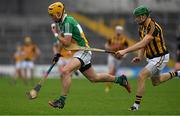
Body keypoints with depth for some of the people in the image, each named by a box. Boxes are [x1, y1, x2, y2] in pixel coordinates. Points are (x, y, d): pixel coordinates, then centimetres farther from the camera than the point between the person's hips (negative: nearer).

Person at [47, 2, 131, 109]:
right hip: (80, 52, 10)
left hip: (83, 51, -10)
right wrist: (58, 54, 15)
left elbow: (66, 43, -23)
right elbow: (63, 41, 26)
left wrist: (57, 34, -9)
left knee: (65, 71, -27)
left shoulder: (68, 22, -18)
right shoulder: (60, 22, 12)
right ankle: (119, 79, 33)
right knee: (94, 78, 18)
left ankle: (62, 100, -27)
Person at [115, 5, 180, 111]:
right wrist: (140, 57, -13)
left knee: (141, 77, -19)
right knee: (155, 82, 24)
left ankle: (137, 104, -10)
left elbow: (142, 44, -38)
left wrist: (125, 51, -44)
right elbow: (143, 44, 6)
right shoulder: (141, 28, 0)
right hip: (151, 58, 10)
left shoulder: (154, 27, -28)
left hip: (160, 58, -10)